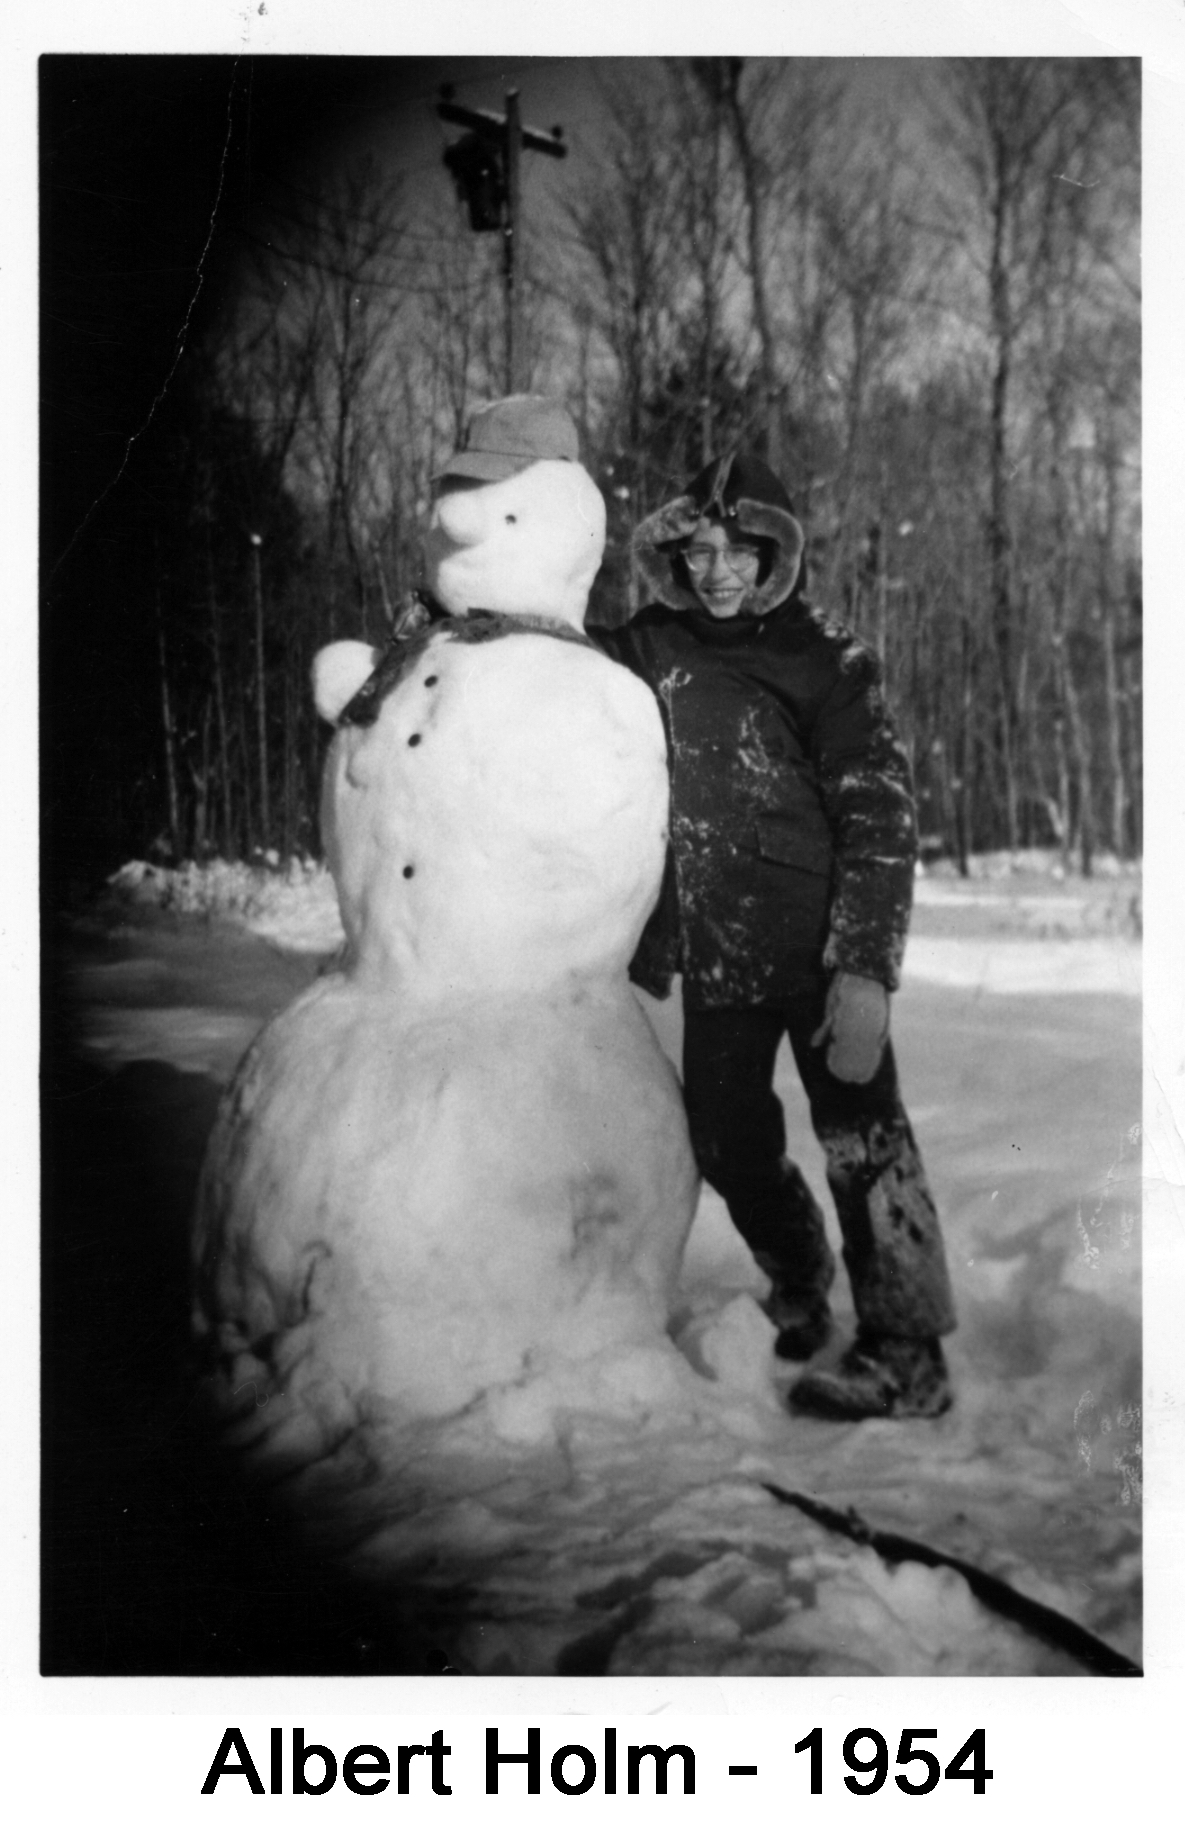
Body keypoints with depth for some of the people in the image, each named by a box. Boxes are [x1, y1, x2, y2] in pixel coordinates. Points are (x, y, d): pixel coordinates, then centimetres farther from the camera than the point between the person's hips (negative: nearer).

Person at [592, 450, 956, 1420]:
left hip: (822, 947, -5)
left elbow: (881, 815, -11)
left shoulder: (825, 656, -8)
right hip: (714, 957, 5)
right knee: (730, 1143, 16)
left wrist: (865, 970, -19)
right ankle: (799, 1292, 42)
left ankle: (908, 1353, 10)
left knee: (863, 1140, -2)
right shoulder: (642, 651, 3)